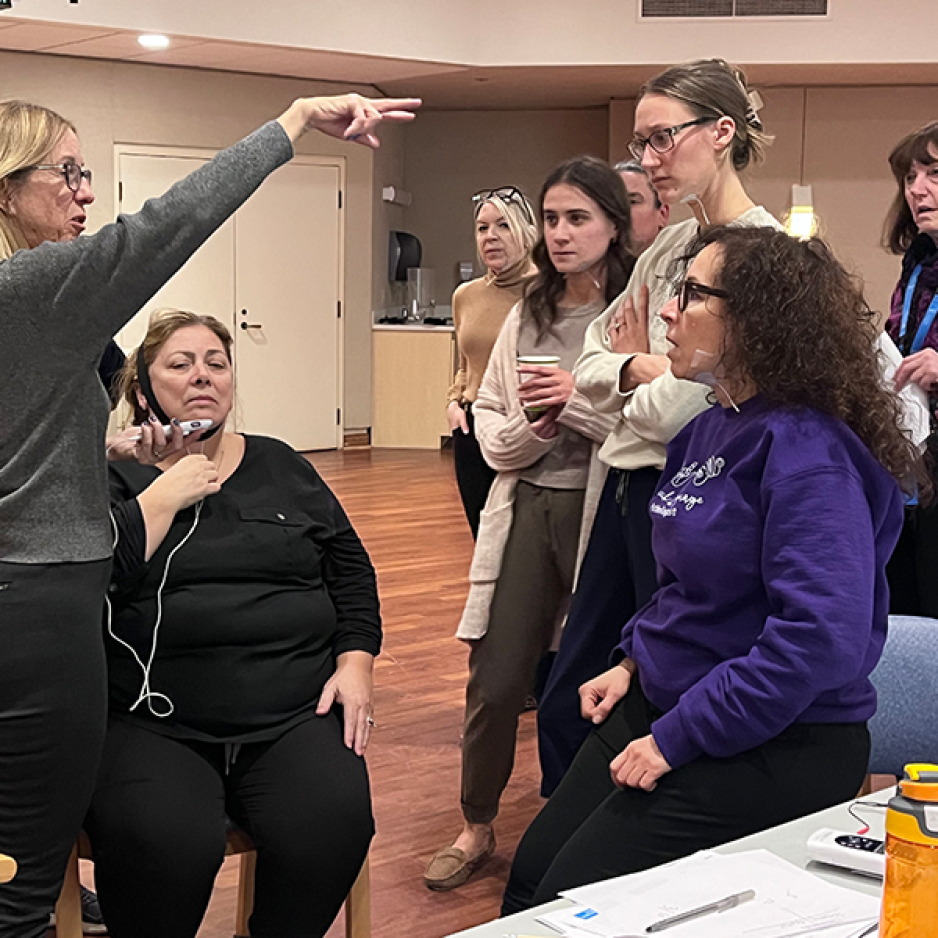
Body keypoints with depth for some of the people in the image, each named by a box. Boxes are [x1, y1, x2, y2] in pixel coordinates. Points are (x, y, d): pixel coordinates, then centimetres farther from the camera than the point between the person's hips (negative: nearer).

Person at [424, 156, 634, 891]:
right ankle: (477, 829, 27)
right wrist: (527, 429, -6)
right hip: (528, 507, 5)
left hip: (604, 512, -4)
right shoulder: (527, 314, 11)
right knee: (495, 682, 8)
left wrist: (579, 402, -19)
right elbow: (489, 423, 14)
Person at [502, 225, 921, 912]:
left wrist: (677, 739, -25)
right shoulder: (709, 429, 9)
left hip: (775, 745, -9)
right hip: (661, 705, 9)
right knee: (529, 879, 5)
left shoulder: (809, 454, -21)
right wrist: (633, 661, 7)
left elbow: (820, 639, -30)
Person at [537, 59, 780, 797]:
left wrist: (630, 368, 0)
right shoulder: (667, 248, 11)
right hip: (627, 487, 9)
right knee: (566, 703, 15)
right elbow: (591, 362, 14)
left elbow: (683, 407, -21)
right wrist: (641, 368, -7)